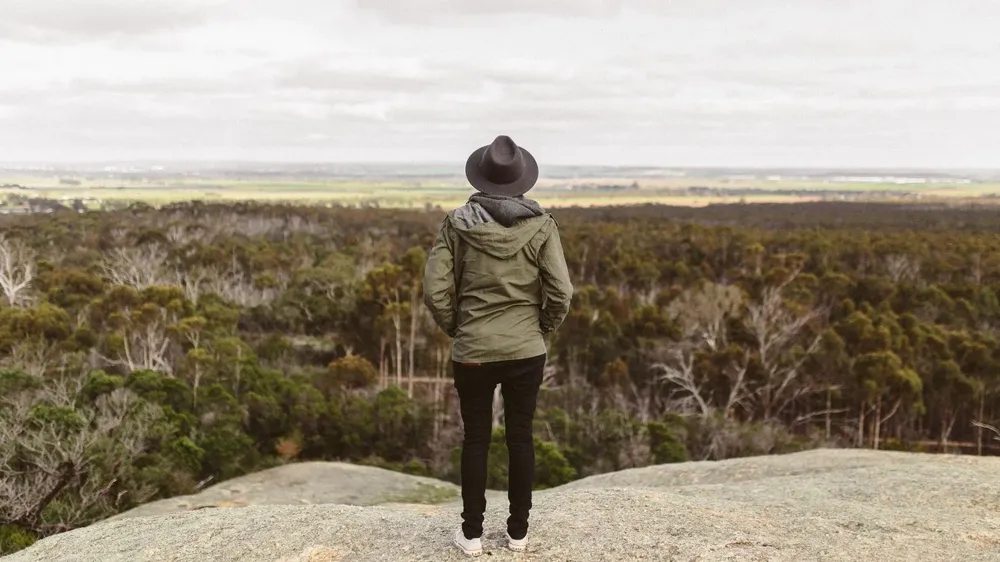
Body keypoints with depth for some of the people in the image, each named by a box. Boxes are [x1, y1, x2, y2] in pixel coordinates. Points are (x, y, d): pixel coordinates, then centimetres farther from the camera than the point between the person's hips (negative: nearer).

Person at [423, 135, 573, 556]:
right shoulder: (540, 225, -7)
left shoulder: (458, 223, -7)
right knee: (521, 438, 13)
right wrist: (542, 329, 8)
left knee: (476, 440, 12)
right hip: (527, 351, 0)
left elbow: (435, 291, -8)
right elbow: (561, 293, -9)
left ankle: (472, 533, 20)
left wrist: (456, 329, 8)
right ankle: (518, 530, 23)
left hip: (472, 352, 0)